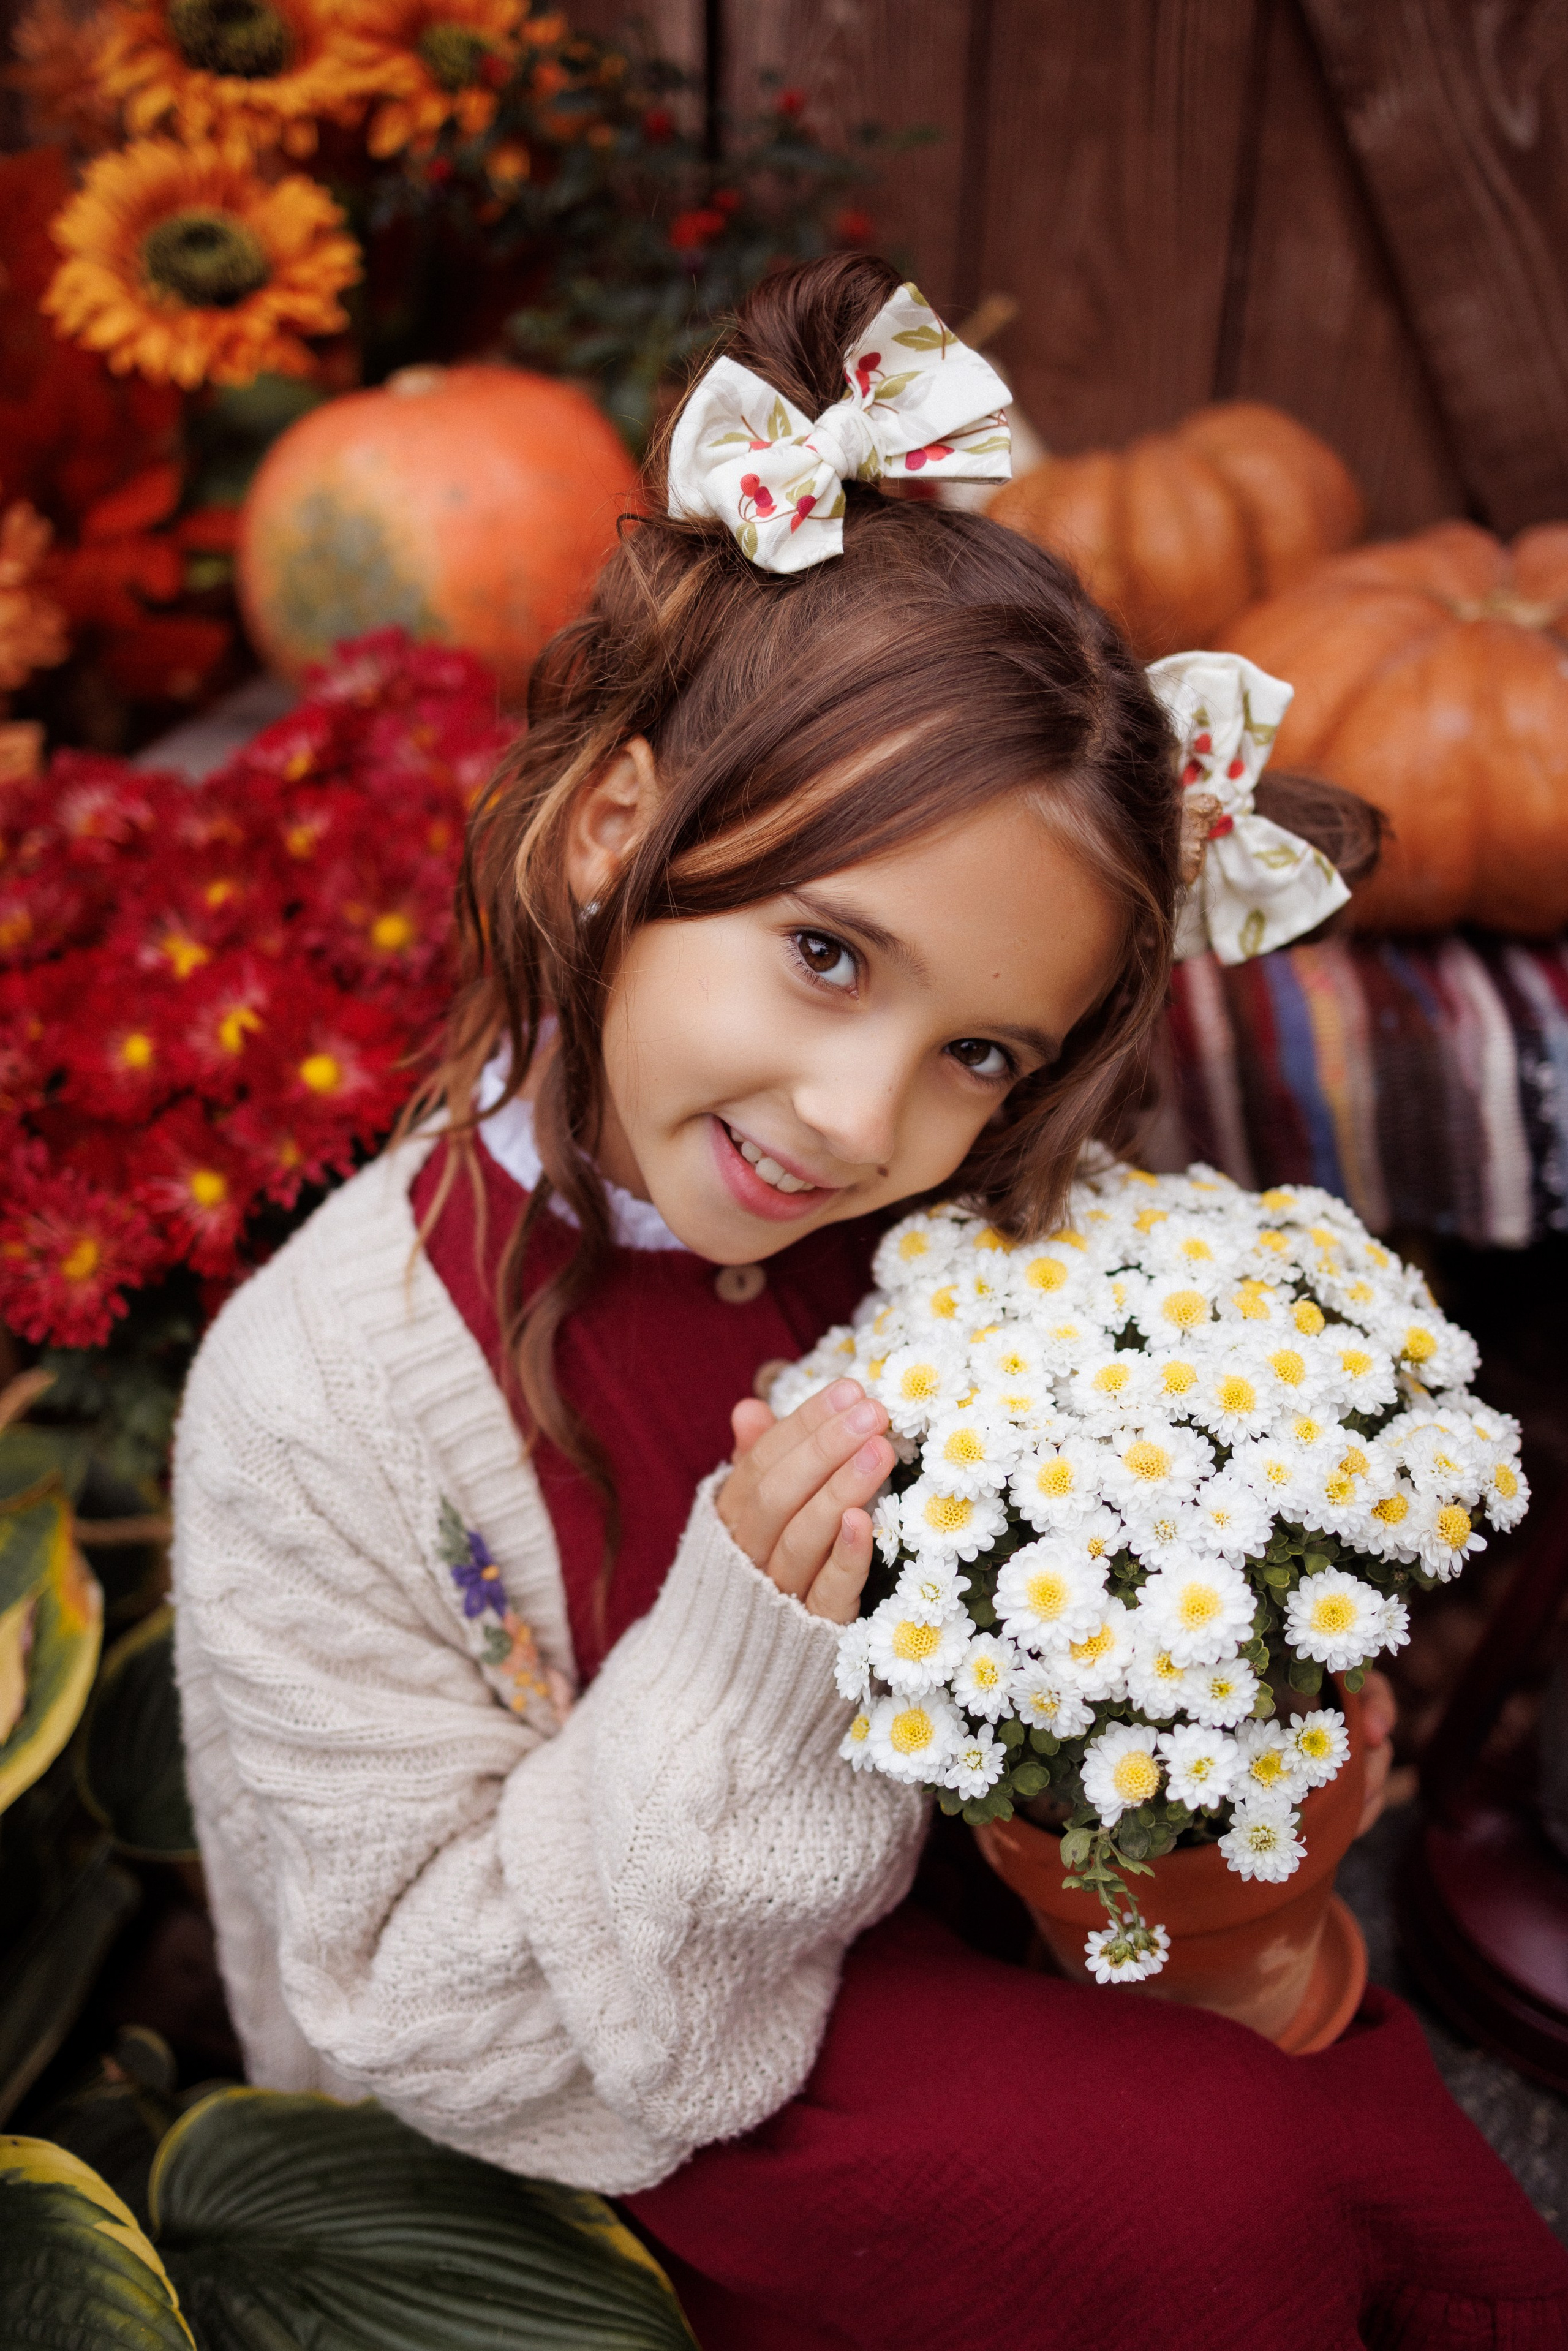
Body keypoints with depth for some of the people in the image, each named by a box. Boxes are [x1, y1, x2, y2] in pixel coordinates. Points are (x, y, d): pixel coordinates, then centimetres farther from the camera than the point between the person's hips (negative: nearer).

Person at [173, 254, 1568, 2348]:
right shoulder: (322, 1402, -29)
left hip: (952, 1921, 5)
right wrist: (744, 1677, -34)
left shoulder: (939, 1247, -14)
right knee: (1215, 2179, -17)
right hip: (579, 2115, -4)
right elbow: (423, 2013, -20)